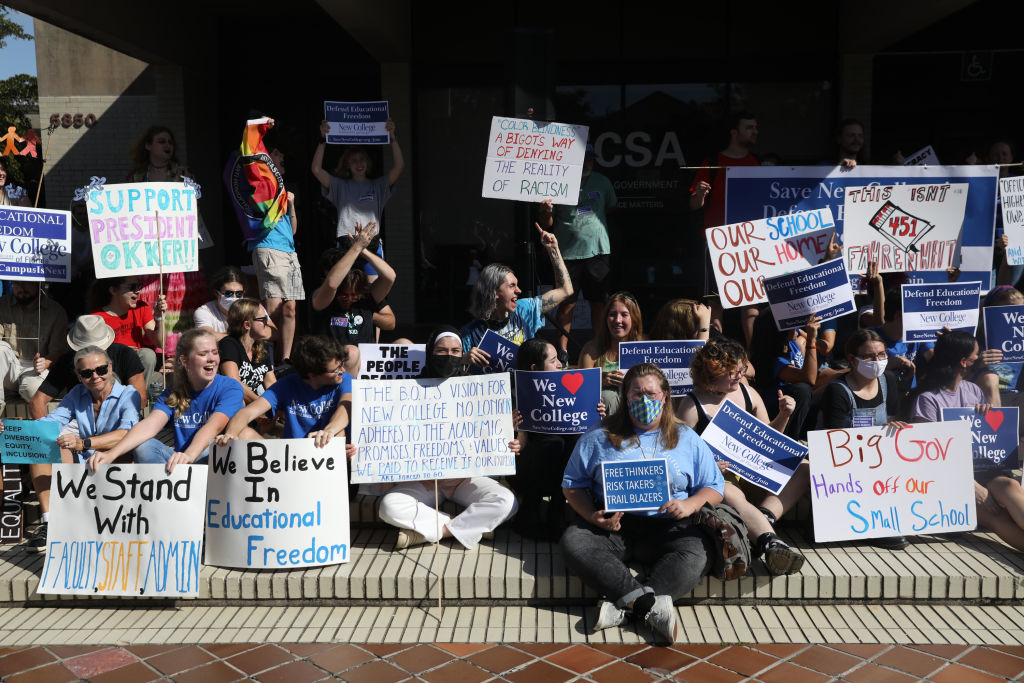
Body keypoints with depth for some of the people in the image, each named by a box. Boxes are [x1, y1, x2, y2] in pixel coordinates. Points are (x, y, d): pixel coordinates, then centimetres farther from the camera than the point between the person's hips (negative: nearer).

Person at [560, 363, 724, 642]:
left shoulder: (687, 439, 16)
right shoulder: (599, 438, 14)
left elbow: (714, 488, 14)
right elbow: (573, 484, 11)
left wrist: (690, 505, -8)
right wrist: (592, 515, -9)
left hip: (666, 526, 0)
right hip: (611, 525, 0)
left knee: (699, 551, -32)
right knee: (573, 542, -31)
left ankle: (622, 605, -36)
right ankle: (651, 604, -36)